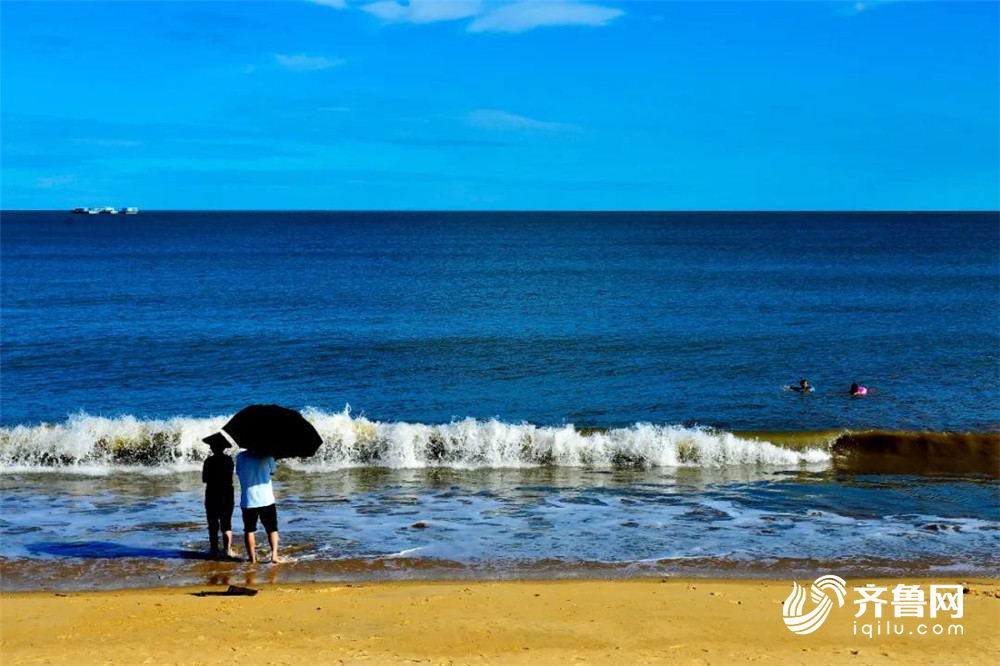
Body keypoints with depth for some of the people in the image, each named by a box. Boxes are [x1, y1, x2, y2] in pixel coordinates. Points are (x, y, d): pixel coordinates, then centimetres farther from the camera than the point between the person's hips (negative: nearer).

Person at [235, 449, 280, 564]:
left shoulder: (241, 456, -4)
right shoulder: (267, 456, -5)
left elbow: (238, 473, 9)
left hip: (248, 500, 0)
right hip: (266, 499, 0)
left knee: (249, 530, 12)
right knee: (272, 528, 11)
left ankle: (252, 557, 11)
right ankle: (274, 554, -1)